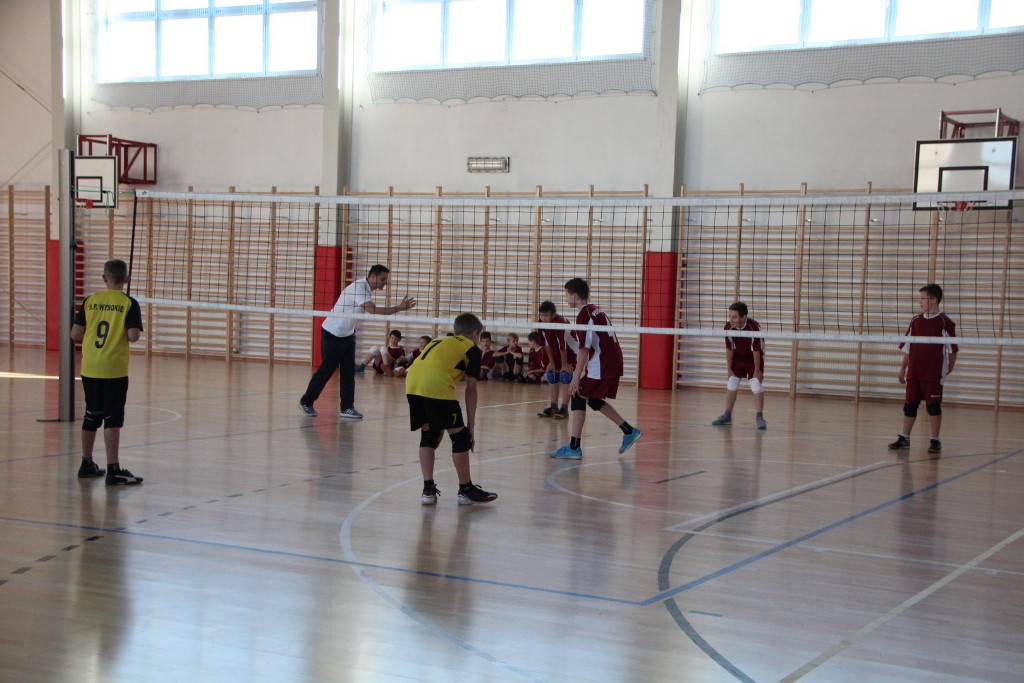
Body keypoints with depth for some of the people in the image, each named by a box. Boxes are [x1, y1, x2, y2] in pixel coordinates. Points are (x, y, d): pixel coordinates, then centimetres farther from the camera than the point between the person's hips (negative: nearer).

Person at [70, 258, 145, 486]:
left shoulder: (90, 301, 3)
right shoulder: (129, 304, -7)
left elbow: (75, 334, 0)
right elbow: (133, 336, -16)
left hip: (90, 369, 4)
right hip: (114, 369, -4)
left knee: (91, 416, 16)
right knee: (112, 419, -3)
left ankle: (87, 464, 28)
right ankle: (113, 470, -5)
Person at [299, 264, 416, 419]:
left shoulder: (367, 289, 4)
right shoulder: (358, 288, -26)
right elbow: (373, 310, -37)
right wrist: (400, 308, -39)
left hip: (347, 334, 9)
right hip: (333, 334, -9)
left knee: (349, 371, 2)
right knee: (326, 370, 0)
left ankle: (347, 408, 2)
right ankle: (306, 402, 16)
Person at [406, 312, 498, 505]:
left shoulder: (438, 341, 34)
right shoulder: (473, 349, 17)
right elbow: (471, 390, 12)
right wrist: (471, 425, 16)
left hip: (412, 382, 6)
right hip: (437, 387, -6)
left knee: (428, 435, 21)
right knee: (460, 436, 9)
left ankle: (428, 489, 19)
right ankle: (466, 490, 17)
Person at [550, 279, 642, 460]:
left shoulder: (584, 315, -12)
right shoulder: (597, 311, 16)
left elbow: (584, 349, -18)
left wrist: (576, 378, -16)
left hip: (601, 365, -9)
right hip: (614, 361, 9)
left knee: (578, 397, -5)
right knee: (593, 400, 20)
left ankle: (574, 448, -9)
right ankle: (630, 432, 21)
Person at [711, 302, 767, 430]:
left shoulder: (754, 327, -33)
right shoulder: (728, 327, -23)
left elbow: (756, 351, -25)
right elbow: (729, 349, -10)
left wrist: (757, 370, -18)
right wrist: (729, 369, -4)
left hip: (754, 357, -4)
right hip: (737, 357, 4)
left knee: (756, 384, -14)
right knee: (731, 384, 2)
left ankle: (759, 417, -6)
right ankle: (727, 416, 14)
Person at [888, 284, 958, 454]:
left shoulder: (944, 322, -6)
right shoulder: (916, 321, 9)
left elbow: (952, 349, -4)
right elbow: (907, 347, 14)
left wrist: (949, 368, -7)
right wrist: (903, 368, 13)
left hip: (934, 375, -5)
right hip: (913, 373, 5)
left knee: (933, 406, 1)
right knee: (909, 405, 8)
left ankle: (935, 441, 10)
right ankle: (904, 438, 17)